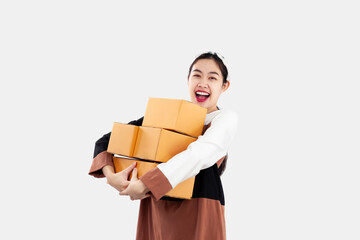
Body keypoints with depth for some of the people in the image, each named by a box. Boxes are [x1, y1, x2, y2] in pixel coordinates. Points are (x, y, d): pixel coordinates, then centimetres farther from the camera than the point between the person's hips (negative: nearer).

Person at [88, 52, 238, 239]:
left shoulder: (226, 118, -2)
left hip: (198, 215, -3)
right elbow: (106, 141, 6)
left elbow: (198, 156, -21)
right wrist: (110, 175, -14)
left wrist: (143, 185, -27)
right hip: (154, 209, 3)